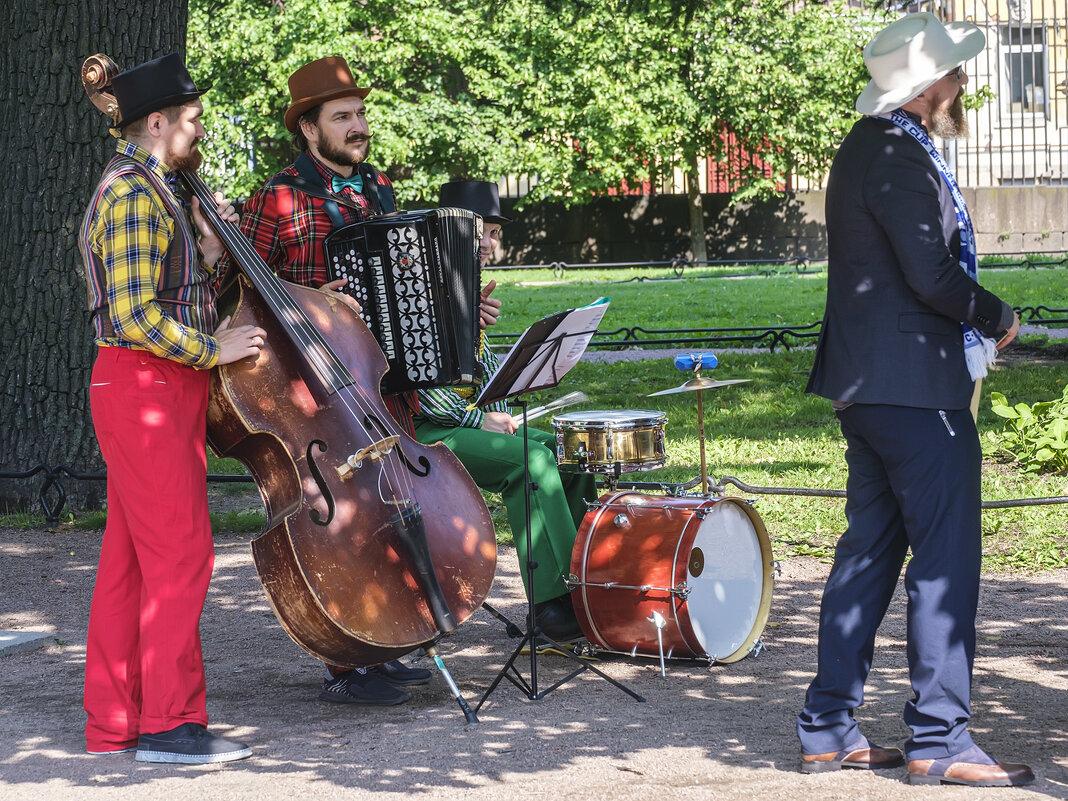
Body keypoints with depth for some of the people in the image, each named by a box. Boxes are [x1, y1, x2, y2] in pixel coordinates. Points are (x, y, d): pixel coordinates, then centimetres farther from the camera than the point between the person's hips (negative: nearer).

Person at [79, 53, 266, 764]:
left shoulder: (148, 192, 19)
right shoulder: (134, 197, -15)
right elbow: (135, 314, -23)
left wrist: (210, 252, 6)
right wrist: (214, 349, -16)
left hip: (157, 391, 11)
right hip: (147, 390, -11)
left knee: (131, 560, 11)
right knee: (181, 554, -10)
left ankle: (114, 722, 14)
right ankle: (171, 724, -8)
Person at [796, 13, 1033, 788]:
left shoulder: (862, 149, 16)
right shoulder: (900, 157, -16)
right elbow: (932, 274, -23)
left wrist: (975, 319, 15)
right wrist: (999, 318, -8)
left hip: (867, 385, 10)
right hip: (917, 388, -10)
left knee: (869, 550, 13)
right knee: (945, 558, -6)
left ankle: (829, 729, 16)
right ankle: (939, 738, -4)